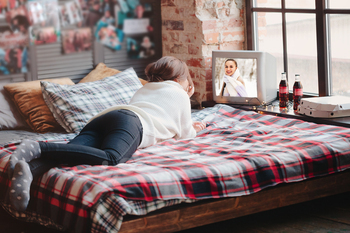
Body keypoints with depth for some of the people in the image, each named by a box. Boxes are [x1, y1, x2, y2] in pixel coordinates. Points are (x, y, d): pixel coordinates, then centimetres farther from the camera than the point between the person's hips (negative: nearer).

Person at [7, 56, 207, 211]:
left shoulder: (145, 88, 47)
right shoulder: (180, 94, 28)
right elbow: (183, 134, 33)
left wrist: (189, 126, 71)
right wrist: (192, 131, 57)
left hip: (102, 117, 7)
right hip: (131, 121, -7)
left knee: (68, 154, -22)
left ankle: (28, 168, -55)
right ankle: (38, 148, -54)